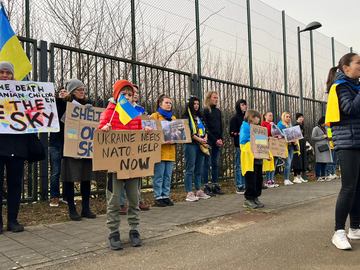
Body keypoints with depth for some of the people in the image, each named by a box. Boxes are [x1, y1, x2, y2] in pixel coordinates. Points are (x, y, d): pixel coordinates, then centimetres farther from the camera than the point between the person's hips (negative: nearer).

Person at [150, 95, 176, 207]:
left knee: (168, 176, 8)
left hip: (170, 151, 6)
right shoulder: (154, 116, 0)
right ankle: (158, 197, 4)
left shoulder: (173, 118, 20)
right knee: (159, 176, -4)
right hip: (159, 151, -6)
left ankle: (166, 196, 16)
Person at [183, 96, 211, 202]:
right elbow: (188, 132, -11)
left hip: (201, 145, 7)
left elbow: (205, 129, 18)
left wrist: (205, 139, -1)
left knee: (199, 169, 10)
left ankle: (198, 191, 17)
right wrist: (199, 140, -15)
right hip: (191, 145, -7)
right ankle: (189, 193, -5)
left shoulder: (200, 117, 21)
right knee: (190, 169, -6)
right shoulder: (186, 117, -1)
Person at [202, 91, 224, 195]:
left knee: (215, 163, 8)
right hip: (209, 141, -6)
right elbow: (206, 128, -8)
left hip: (217, 141, 6)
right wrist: (215, 140, -11)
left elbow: (221, 127, 16)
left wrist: (221, 139, 1)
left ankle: (215, 185, 12)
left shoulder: (218, 111, 16)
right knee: (207, 163, -4)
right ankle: (206, 186, -1)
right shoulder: (205, 111, -4)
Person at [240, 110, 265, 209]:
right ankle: (248, 199, 5)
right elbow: (243, 141, -16)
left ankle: (255, 197, 21)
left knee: (259, 178, 11)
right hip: (250, 157, -9)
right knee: (251, 178, -5)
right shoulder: (245, 126, -6)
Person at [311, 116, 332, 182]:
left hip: (326, 147, 8)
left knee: (325, 162, 6)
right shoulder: (316, 128, -3)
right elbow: (313, 138, -10)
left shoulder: (324, 128, 20)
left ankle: (323, 176, 11)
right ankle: (318, 176, -5)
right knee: (319, 162, -8)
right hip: (320, 147, -8)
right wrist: (322, 137, -12)